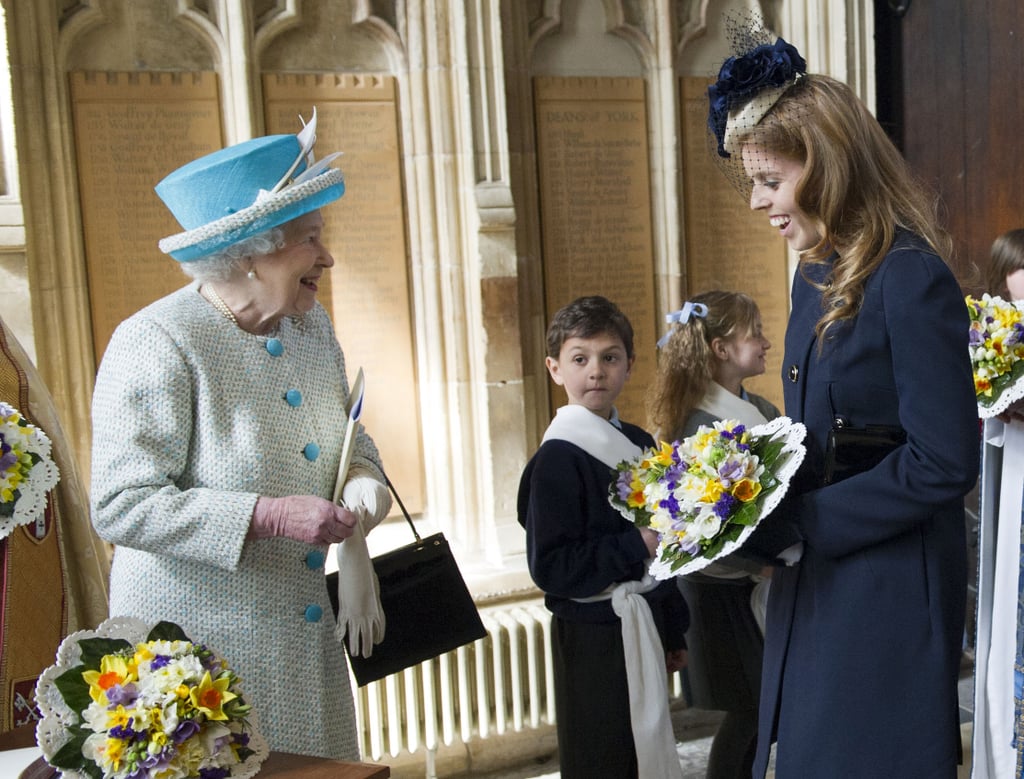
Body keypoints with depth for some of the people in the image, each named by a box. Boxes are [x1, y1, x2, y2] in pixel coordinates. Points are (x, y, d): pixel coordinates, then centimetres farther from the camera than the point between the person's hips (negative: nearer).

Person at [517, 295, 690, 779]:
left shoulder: (639, 444, 9)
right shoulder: (558, 460, -15)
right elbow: (550, 566, -20)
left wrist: (673, 631, 18)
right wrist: (636, 545, -21)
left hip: (645, 629, 7)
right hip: (593, 640, -7)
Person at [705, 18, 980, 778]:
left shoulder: (912, 279, -18)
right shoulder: (816, 277, 7)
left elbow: (944, 463, -21)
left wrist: (794, 525, -18)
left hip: (888, 594, -8)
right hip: (812, 587, 8)